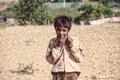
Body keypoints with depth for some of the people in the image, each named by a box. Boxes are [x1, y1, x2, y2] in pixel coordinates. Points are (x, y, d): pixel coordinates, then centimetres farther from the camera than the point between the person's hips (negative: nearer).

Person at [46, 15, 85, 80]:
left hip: (72, 73, 0)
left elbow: (80, 58, -3)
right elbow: (50, 59, -6)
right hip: (58, 74, 0)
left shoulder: (74, 41, 1)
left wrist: (71, 46, -11)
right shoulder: (52, 42, 2)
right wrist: (58, 46, -12)